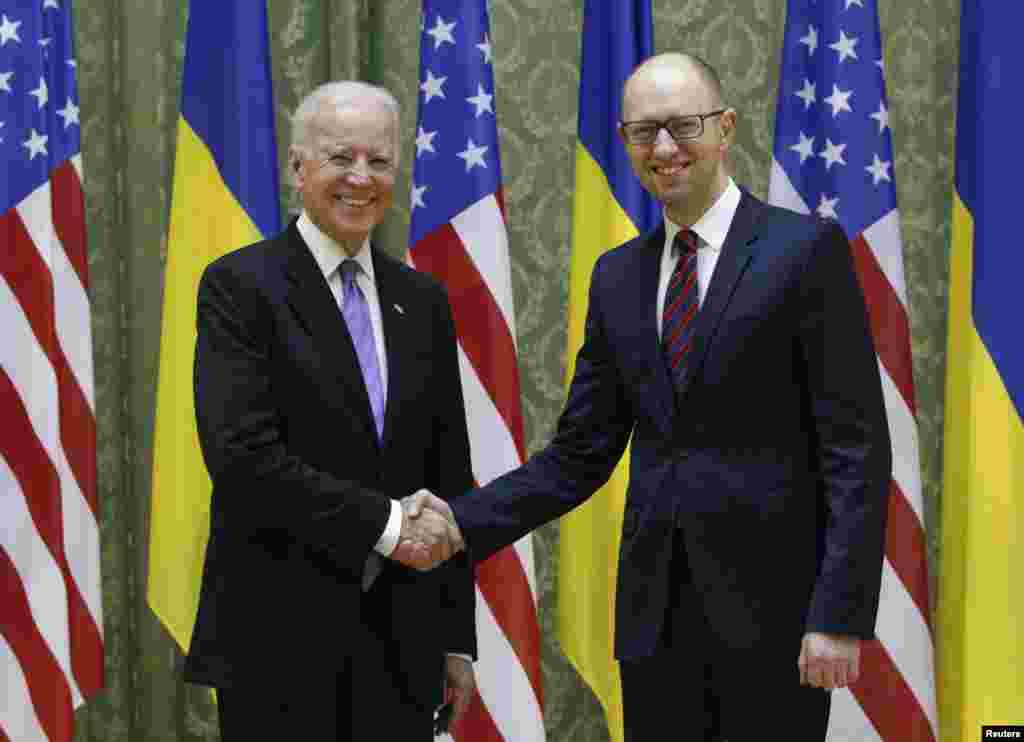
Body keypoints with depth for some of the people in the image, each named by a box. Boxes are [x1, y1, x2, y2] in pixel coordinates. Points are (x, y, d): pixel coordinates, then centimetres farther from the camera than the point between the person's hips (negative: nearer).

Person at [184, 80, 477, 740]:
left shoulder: (422, 300, 12)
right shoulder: (239, 286, -5)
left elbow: (450, 476, 13)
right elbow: (241, 455, -16)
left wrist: (457, 637, 10)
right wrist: (382, 524, -15)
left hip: (402, 646, 5)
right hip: (279, 638, -5)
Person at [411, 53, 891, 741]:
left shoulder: (807, 248, -5)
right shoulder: (617, 276, 11)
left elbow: (855, 447, -8)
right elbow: (580, 454, 12)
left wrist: (841, 614, -15)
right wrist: (464, 523, -1)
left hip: (772, 607, -4)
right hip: (653, 611, 5)